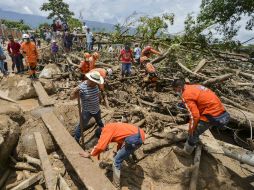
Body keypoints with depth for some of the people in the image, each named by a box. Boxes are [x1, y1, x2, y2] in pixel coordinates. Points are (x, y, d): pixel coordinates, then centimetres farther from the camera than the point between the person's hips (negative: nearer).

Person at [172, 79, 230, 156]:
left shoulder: (186, 95, -15)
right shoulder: (194, 87, 12)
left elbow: (194, 116, -19)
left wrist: (191, 131, -4)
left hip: (213, 115, -9)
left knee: (194, 133, 7)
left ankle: (186, 151, 26)